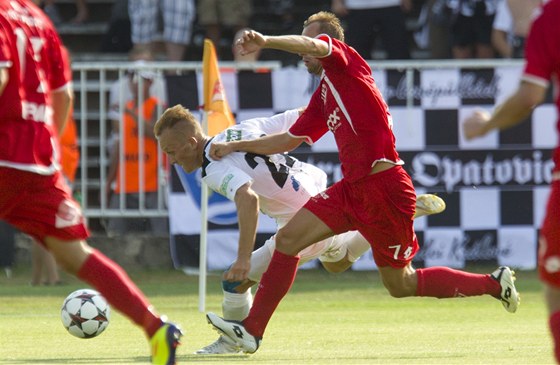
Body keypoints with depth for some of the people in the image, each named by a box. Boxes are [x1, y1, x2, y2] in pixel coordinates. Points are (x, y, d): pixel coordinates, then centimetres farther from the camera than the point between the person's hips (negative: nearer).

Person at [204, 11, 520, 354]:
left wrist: (265, 41, -38)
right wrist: (235, 146, 23)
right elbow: (289, 140, 27)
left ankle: (495, 283, 15)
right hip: (353, 186, 9)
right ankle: (252, 330, 1)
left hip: (384, 186, -9)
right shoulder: (322, 97, 20)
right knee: (288, 238, -1)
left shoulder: (345, 60, -4)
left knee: (400, 284, 1)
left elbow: (313, 44, -25)